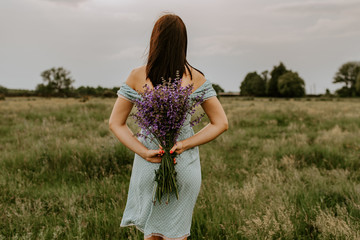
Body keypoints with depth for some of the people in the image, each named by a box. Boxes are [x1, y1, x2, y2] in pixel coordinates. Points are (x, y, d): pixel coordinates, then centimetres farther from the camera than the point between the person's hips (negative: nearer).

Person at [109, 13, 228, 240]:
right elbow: (221, 123, -5)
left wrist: (144, 152, -10)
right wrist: (185, 144, -11)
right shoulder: (196, 78, -8)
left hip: (148, 167, 0)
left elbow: (116, 123, -4)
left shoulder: (137, 76, -8)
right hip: (185, 168, 0)